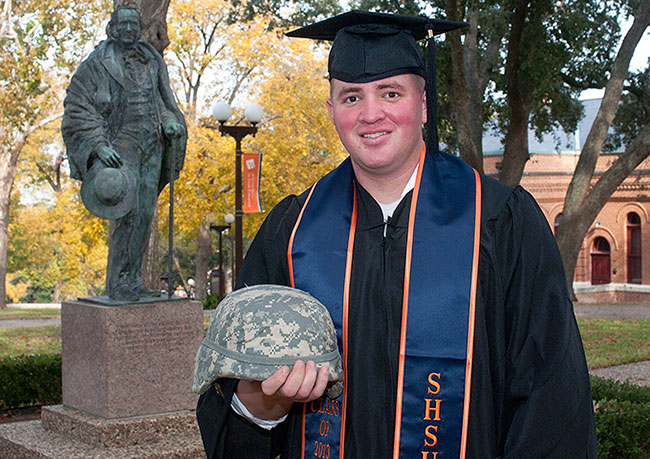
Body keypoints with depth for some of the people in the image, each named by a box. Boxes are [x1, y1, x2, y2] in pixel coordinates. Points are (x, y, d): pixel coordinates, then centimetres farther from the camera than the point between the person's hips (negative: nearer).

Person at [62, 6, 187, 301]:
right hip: (119, 145, -5)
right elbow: (77, 108, -5)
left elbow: (162, 101, 25)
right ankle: (117, 283, -10)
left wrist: (170, 122, 3)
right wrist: (100, 145, -17)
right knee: (128, 212, -15)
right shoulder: (97, 63, 0)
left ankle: (133, 280, 10)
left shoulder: (151, 60, 16)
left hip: (151, 144, 6)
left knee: (145, 213, 3)